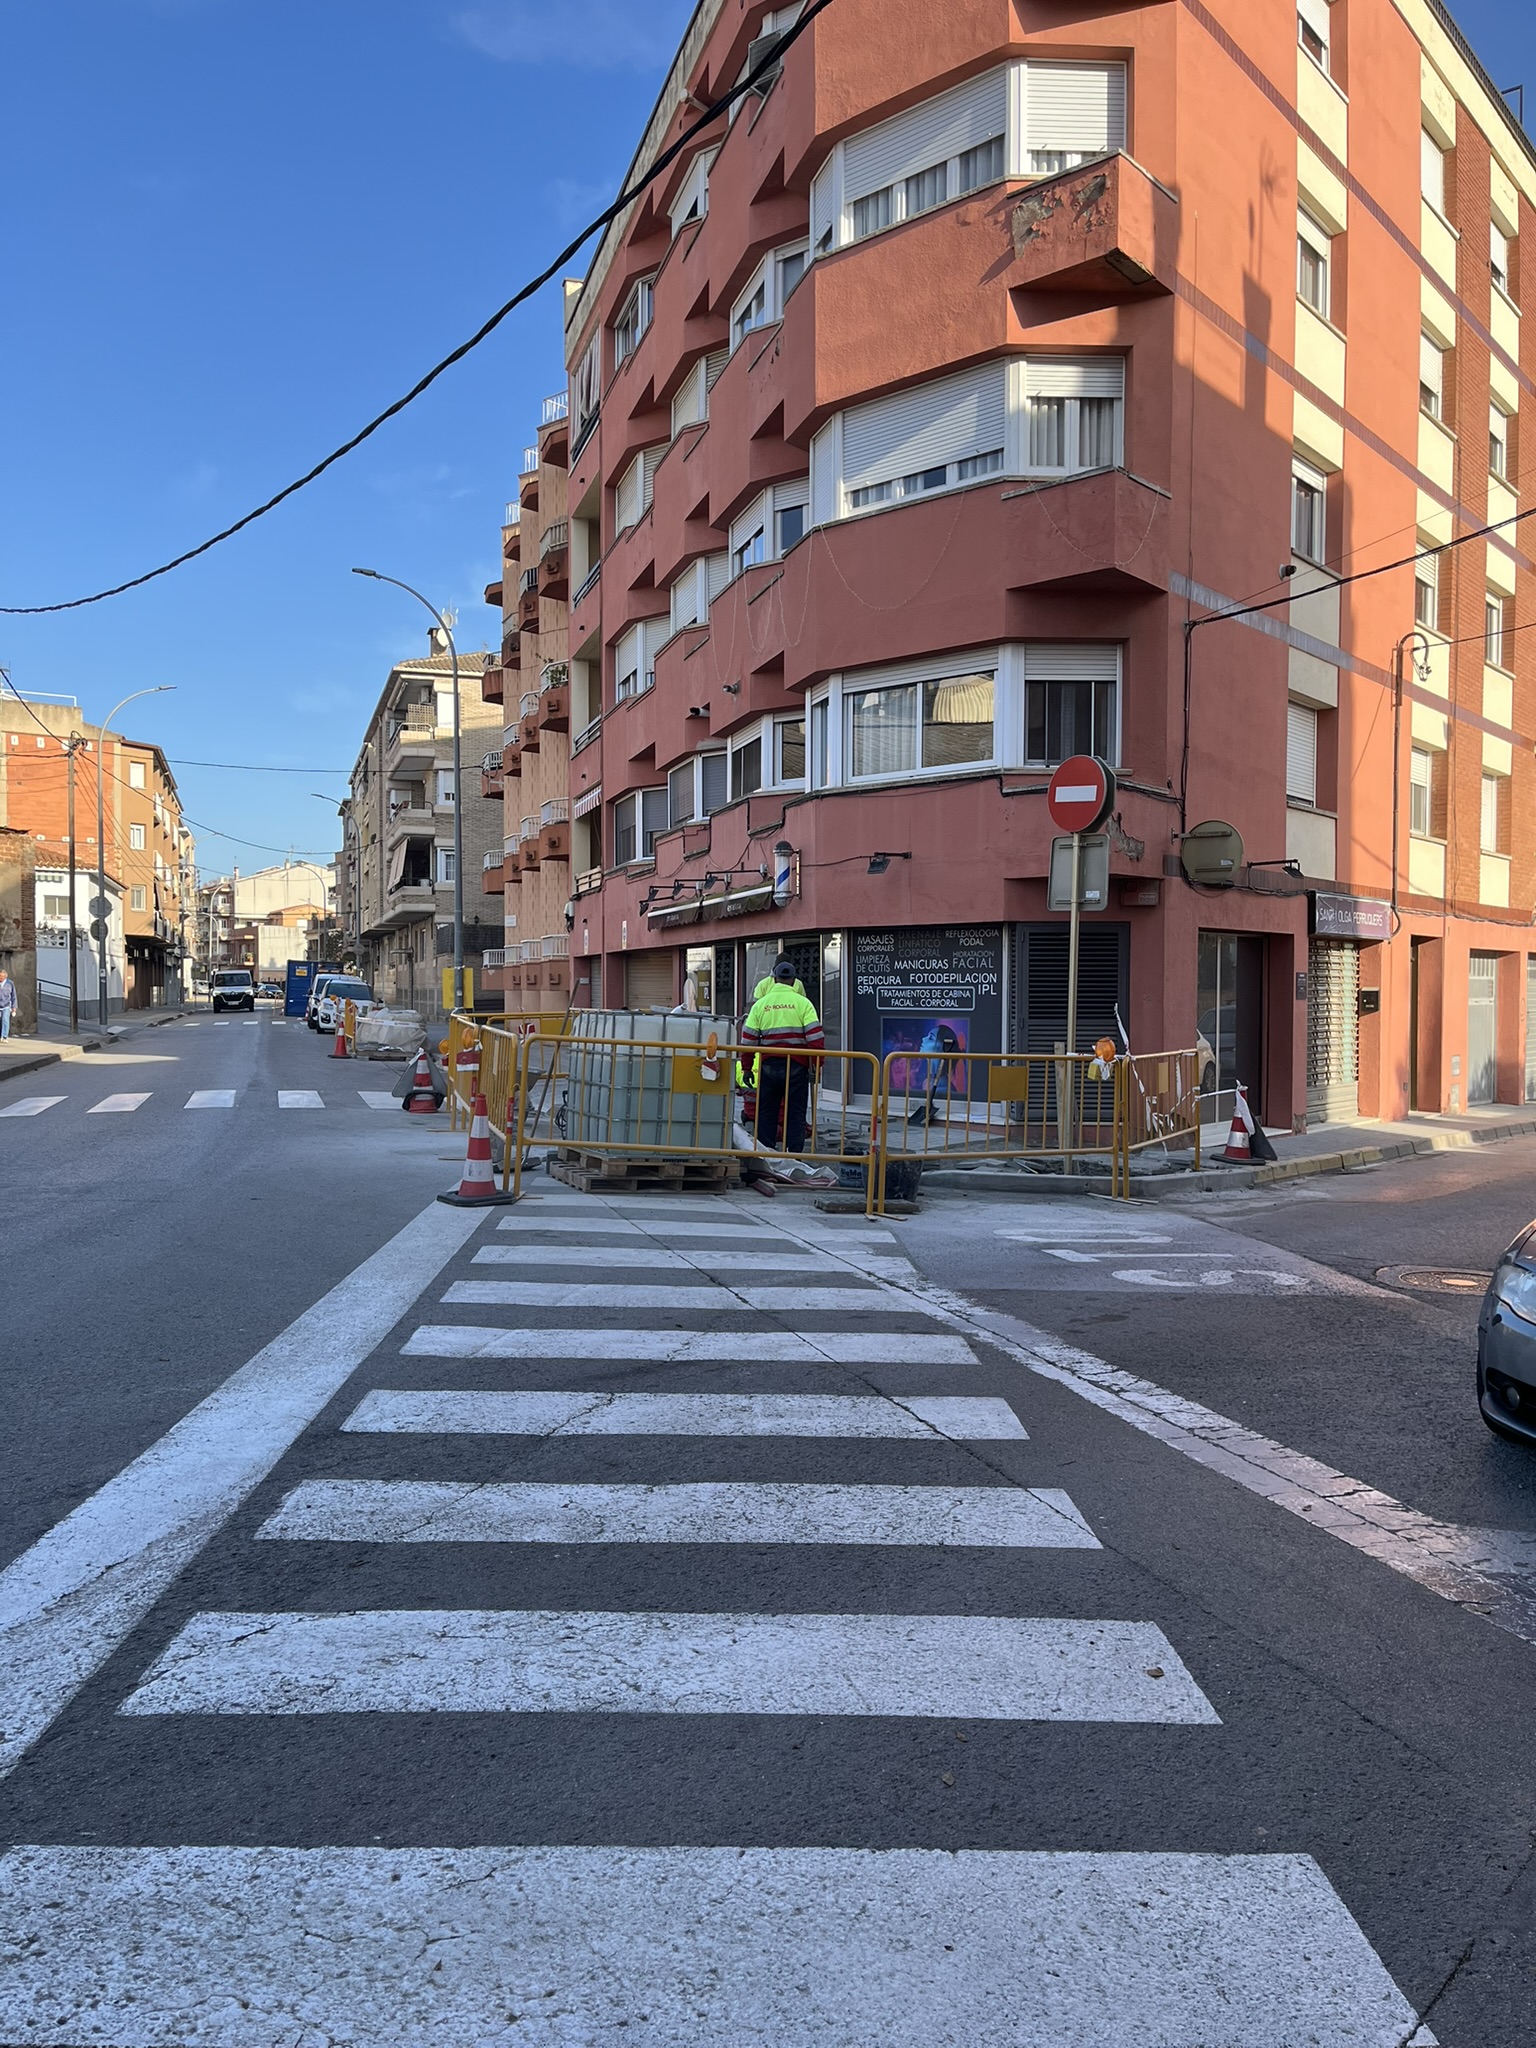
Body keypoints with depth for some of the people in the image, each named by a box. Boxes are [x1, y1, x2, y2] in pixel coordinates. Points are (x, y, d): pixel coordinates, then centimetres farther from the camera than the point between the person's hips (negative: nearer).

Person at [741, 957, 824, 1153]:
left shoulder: (760, 1004, 6)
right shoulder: (802, 1003, 0)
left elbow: (748, 1039, 4)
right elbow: (815, 1037, -8)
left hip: (768, 1066, 2)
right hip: (797, 1067, -2)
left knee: (765, 1116, 11)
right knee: (795, 1116, 4)